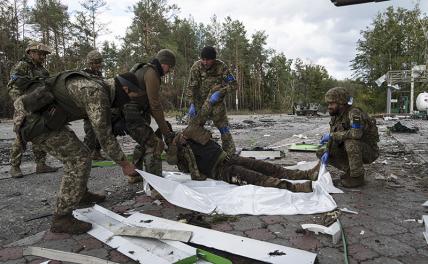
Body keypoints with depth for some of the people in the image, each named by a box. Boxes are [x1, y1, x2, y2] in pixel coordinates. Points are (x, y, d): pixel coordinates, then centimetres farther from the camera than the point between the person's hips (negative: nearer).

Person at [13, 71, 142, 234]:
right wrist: (124, 163, -7)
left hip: (36, 116, 10)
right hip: (35, 120, -10)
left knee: (78, 154, 18)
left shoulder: (96, 87, 12)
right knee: (79, 161, -10)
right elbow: (104, 136, -18)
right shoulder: (98, 94, -20)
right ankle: (61, 219, -4)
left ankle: (80, 194, 37)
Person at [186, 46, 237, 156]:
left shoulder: (221, 66, -11)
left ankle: (230, 154, 4)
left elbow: (233, 84, -11)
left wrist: (219, 93, -23)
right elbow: (191, 87, -6)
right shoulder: (196, 67, -7)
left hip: (216, 103, -1)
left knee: (224, 129, -6)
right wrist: (192, 104, -17)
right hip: (200, 103, 1)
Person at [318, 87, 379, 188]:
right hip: (350, 150, 8)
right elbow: (333, 138, 7)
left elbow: (357, 133, -42)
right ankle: (350, 171, 7)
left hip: (369, 151, -8)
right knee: (321, 152, 0)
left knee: (350, 142, -38)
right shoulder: (335, 116, 1)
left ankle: (357, 176, -17)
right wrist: (327, 152, -11)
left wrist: (332, 135, -32)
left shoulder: (354, 113, -24)